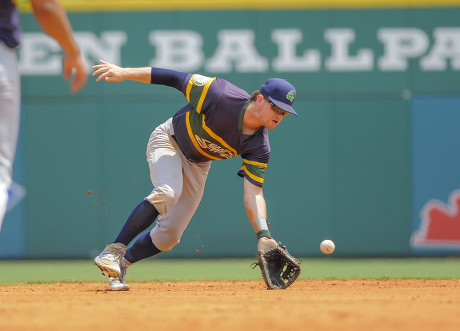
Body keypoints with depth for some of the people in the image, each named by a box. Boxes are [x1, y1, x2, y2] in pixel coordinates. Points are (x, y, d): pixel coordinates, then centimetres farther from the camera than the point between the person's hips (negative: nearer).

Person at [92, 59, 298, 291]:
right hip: (169, 140, -5)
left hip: (197, 166, 5)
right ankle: (113, 251, -26)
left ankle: (121, 264, 22)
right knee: (166, 193, -35)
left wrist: (263, 234, -37)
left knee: (168, 237, -2)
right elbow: (176, 79, -25)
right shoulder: (222, 95, -33)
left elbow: (253, 193, -22)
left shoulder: (259, 147, -20)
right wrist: (125, 72, -27)